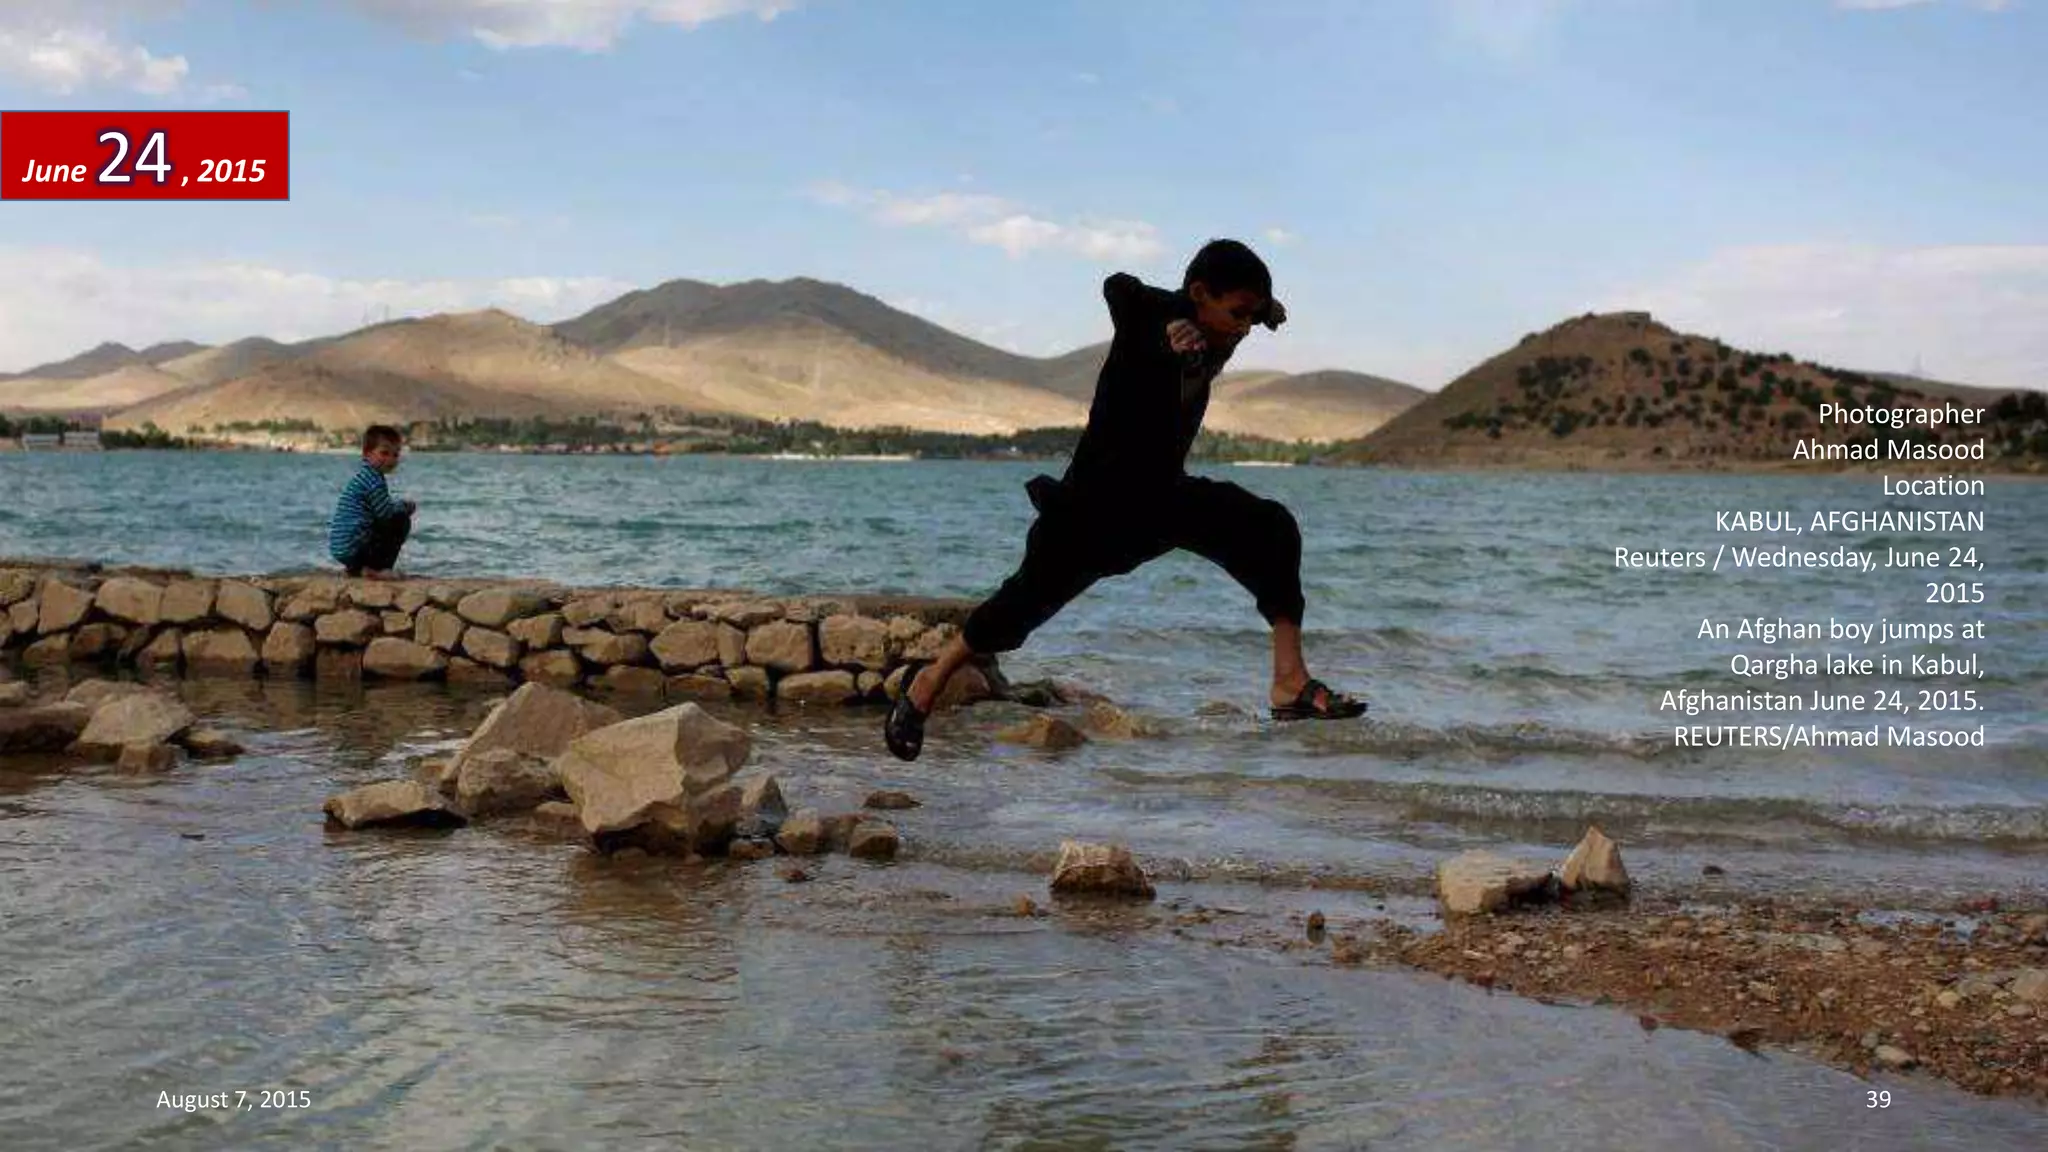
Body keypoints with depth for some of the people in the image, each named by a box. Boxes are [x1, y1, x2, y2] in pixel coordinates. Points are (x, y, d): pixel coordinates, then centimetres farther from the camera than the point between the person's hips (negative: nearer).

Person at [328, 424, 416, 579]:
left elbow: (381, 509, 23)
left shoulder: (362, 476, 17)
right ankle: (377, 568, -7)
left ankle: (357, 567, 20)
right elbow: (386, 513, -18)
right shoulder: (374, 480, -16)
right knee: (401, 521, -7)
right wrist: (407, 506, 0)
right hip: (352, 548, -10)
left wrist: (401, 505, 11)